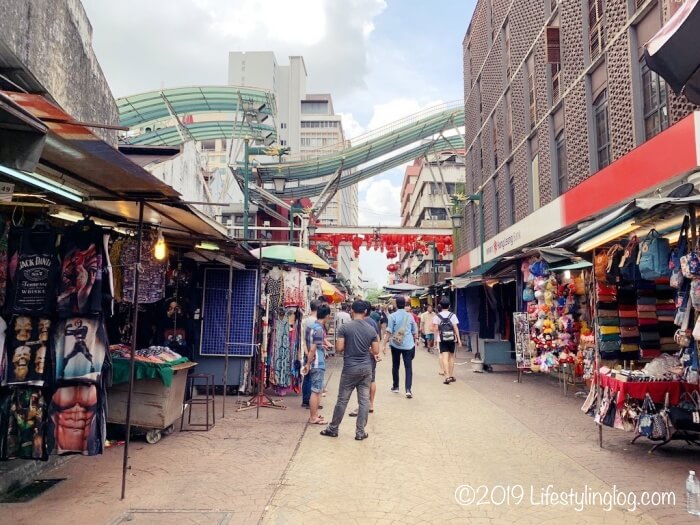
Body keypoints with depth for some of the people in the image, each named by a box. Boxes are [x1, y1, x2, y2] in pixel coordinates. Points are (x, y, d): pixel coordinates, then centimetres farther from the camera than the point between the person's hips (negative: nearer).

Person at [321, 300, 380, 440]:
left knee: (342, 400, 8)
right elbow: (376, 351, 2)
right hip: (366, 368, 2)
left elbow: (339, 348, -12)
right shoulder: (371, 330, -1)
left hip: (350, 368, -2)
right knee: (364, 400, 8)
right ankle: (360, 432, 13)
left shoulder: (345, 327, -9)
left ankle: (333, 429, 20)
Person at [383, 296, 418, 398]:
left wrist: (384, 344, -5)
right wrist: (414, 342, 27)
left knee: (395, 366, 15)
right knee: (408, 367, 0)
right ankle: (408, 390, -12)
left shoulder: (393, 316, -5)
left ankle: (395, 387, 27)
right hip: (408, 345, 1)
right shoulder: (410, 316, 4)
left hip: (395, 344, -1)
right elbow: (414, 332, 11)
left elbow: (389, 332, -9)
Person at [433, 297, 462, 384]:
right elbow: (456, 328, -5)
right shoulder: (452, 315, -2)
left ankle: (447, 376, -18)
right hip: (451, 339, 1)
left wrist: (436, 338, 5)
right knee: (451, 356, 15)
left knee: (444, 357, -6)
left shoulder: (437, 316, -2)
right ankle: (451, 375, 20)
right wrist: (459, 339, -1)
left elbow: (436, 329, -5)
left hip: (442, 339, -1)